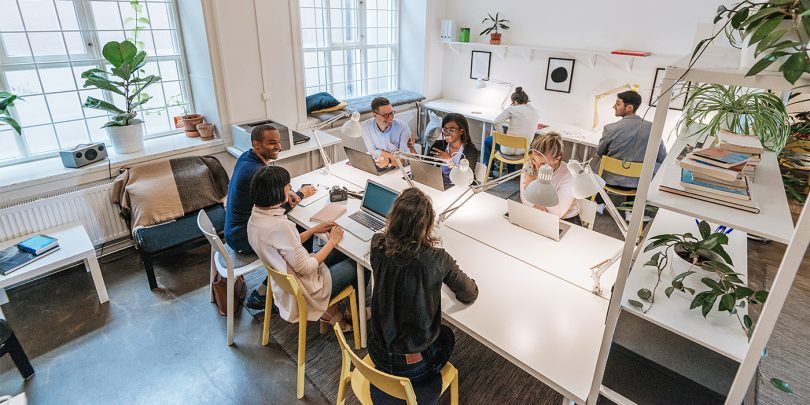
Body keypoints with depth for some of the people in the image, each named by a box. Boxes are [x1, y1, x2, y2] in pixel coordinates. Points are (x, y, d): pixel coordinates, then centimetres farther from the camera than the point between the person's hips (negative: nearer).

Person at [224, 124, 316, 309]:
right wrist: (301, 194, -1)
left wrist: (286, 193, -6)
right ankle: (259, 296, 10)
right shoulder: (256, 172, -29)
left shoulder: (246, 157, 0)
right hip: (244, 240, -9)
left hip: (235, 229, 9)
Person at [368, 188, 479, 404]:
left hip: (379, 354, 3)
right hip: (415, 364, -3)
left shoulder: (378, 247, -17)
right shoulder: (436, 259, -25)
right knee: (446, 336, 30)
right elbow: (470, 295, -8)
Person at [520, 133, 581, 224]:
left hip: (566, 220, -2)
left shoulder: (568, 176, -22)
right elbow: (524, 197, -5)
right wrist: (534, 206, -29)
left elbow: (558, 213, -24)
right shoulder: (529, 166, -10)